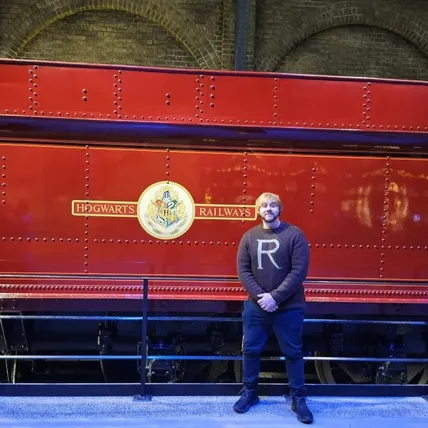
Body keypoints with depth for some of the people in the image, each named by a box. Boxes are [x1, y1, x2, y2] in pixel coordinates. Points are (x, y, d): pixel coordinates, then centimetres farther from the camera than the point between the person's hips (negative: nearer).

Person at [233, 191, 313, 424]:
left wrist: (275, 296, -17)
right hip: (256, 306, 3)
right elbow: (243, 270, -1)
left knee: (293, 353, 8)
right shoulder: (249, 236, 3)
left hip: (289, 307, -2)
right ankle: (249, 392, 30)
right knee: (250, 350, 11)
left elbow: (299, 270, -12)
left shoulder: (295, 234, -7)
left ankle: (298, 398, 23)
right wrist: (260, 295, -14)